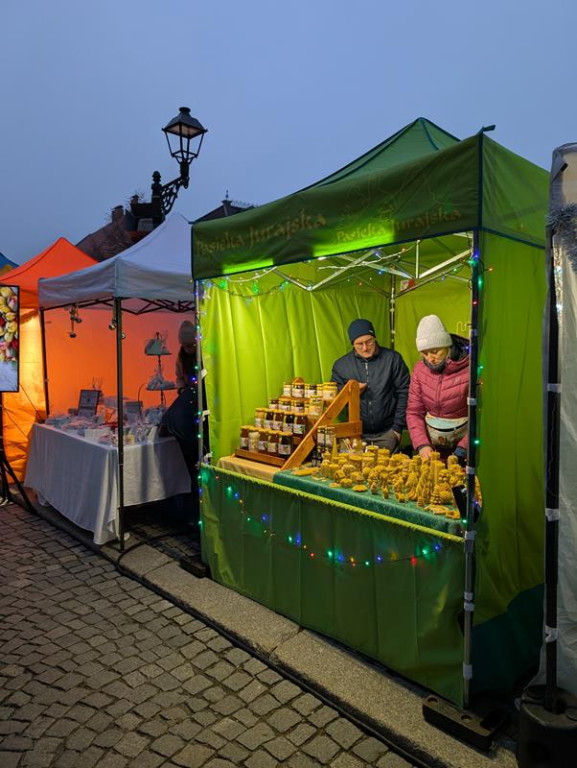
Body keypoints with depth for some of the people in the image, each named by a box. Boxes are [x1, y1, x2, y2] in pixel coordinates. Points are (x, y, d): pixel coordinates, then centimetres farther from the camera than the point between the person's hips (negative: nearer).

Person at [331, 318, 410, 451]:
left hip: (387, 433, -1)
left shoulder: (393, 359, -3)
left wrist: (398, 427, -3)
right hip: (356, 434, 1)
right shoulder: (341, 365, 1)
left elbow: (404, 393, -1)